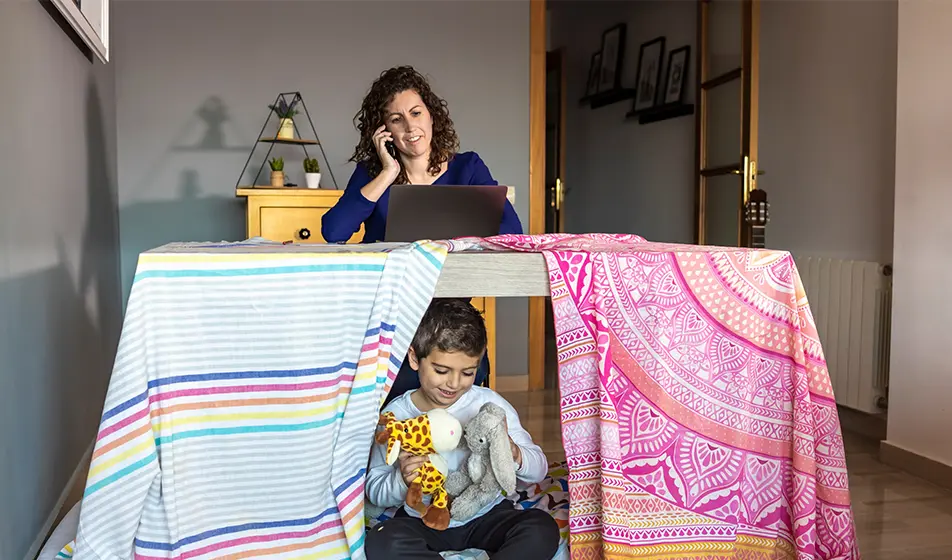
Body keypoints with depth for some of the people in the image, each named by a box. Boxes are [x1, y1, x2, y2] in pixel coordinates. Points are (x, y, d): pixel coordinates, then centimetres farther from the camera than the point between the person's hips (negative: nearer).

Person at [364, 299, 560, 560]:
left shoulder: (490, 404, -7)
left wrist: (515, 455, -26)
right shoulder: (395, 415, -7)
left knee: (543, 530, -25)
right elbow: (375, 492, -1)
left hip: (487, 516, 1)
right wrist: (402, 480, -23)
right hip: (424, 520, 0)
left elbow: (539, 469, -3)